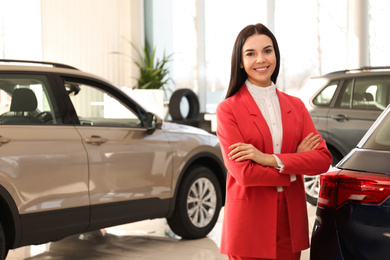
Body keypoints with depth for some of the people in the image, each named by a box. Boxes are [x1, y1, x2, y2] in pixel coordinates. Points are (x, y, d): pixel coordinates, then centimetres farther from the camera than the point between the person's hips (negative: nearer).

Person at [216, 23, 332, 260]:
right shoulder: (228, 109, -5)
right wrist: (296, 162, -7)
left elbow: (323, 159, -3)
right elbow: (243, 173, -15)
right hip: (249, 226, -4)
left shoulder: (295, 106, 10)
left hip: (290, 224, 4)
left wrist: (270, 159, -15)